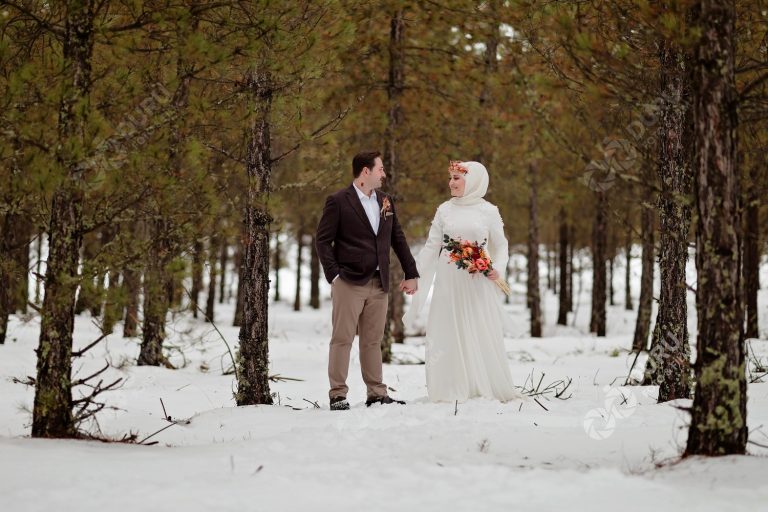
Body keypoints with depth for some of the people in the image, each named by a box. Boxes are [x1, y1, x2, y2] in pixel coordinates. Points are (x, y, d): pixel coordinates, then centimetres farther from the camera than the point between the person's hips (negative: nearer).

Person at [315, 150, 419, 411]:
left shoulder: (386, 201, 14)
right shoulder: (338, 201, -5)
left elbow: (398, 240, 18)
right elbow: (323, 240, -5)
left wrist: (411, 274, 13)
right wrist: (333, 275, -12)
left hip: (378, 283, 6)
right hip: (349, 282, -6)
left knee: (373, 341, 10)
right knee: (342, 339, -3)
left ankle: (376, 393, 15)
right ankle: (338, 395, 0)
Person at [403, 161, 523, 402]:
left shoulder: (488, 211, 1)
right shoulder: (444, 210, 7)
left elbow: (500, 246, 7)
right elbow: (432, 247, 9)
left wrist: (497, 268, -12)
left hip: (478, 282, -2)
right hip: (448, 280, 2)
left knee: (482, 334, 0)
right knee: (448, 334, 2)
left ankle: (489, 387, 9)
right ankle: (451, 390, 7)